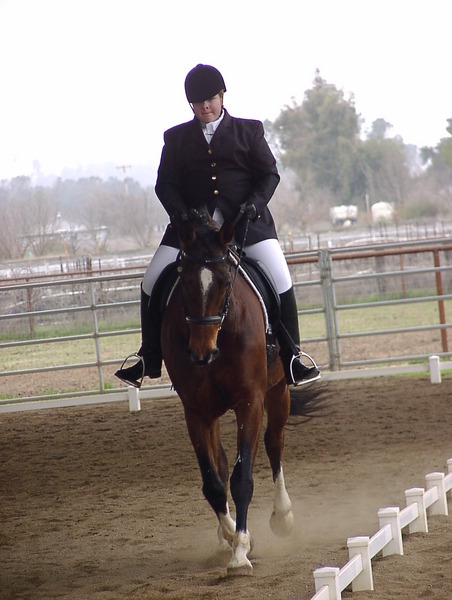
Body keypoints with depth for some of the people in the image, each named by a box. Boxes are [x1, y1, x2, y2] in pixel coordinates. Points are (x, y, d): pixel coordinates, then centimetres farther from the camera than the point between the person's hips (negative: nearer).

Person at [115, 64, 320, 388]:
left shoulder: (249, 131, 10)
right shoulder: (176, 138, 13)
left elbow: (269, 174, 5)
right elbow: (166, 184, 6)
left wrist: (254, 204, -13)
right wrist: (181, 216, -11)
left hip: (246, 223, -1)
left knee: (280, 281, -18)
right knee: (152, 282, -9)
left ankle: (292, 357, -4)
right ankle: (149, 359, 6)